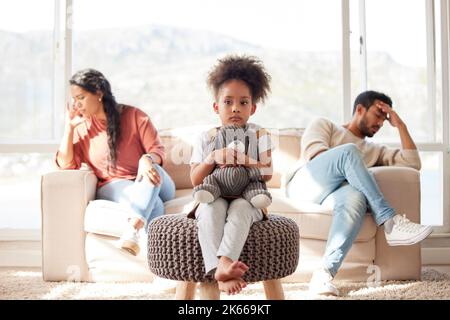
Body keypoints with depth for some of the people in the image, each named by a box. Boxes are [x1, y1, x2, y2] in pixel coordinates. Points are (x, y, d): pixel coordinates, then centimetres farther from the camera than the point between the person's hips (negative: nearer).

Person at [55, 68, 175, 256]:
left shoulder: (134, 116, 3)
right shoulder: (81, 126, 10)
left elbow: (157, 149, -3)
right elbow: (66, 164, 0)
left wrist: (147, 159, -28)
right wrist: (69, 127, -1)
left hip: (147, 183, 0)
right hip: (112, 188, 0)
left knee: (152, 169, -38)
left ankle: (132, 231, -54)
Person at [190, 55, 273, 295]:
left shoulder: (259, 135, 7)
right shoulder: (206, 138, 9)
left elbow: (267, 174, -5)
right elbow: (195, 180, 1)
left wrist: (241, 159, -18)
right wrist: (213, 158, -15)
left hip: (247, 198, -1)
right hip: (214, 197, 1)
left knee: (240, 206, -36)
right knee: (212, 208, -34)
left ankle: (225, 262, -51)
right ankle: (219, 270, -48)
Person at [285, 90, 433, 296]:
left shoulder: (374, 150, 34)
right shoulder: (324, 125, 22)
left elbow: (413, 163, 21)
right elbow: (313, 151, 0)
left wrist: (400, 124, 21)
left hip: (333, 194, 3)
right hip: (303, 185, -3)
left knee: (355, 198, -37)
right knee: (348, 152, -31)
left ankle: (325, 274, -50)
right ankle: (391, 223, -32)